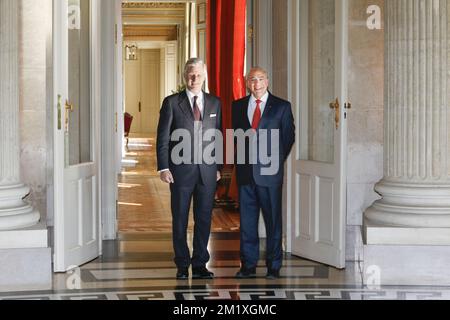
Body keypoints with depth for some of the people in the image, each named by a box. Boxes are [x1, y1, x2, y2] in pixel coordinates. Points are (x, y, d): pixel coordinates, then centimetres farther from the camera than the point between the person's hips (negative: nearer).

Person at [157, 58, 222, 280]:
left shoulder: (214, 103, 9)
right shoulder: (172, 102, 0)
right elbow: (163, 137, -1)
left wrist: (218, 167, 8)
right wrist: (163, 167, -8)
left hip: (207, 171, 2)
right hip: (181, 170, -2)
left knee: (204, 219, 5)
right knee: (180, 220, 4)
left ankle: (200, 265, 14)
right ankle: (182, 266, 15)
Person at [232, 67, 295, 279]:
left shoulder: (282, 107, 2)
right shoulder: (238, 106, 11)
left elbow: (289, 136, 5)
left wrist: (278, 162, 4)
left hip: (269, 171, -3)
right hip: (246, 171, 3)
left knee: (273, 220, 2)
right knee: (247, 220, 5)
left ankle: (273, 267, 9)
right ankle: (248, 265, 12)